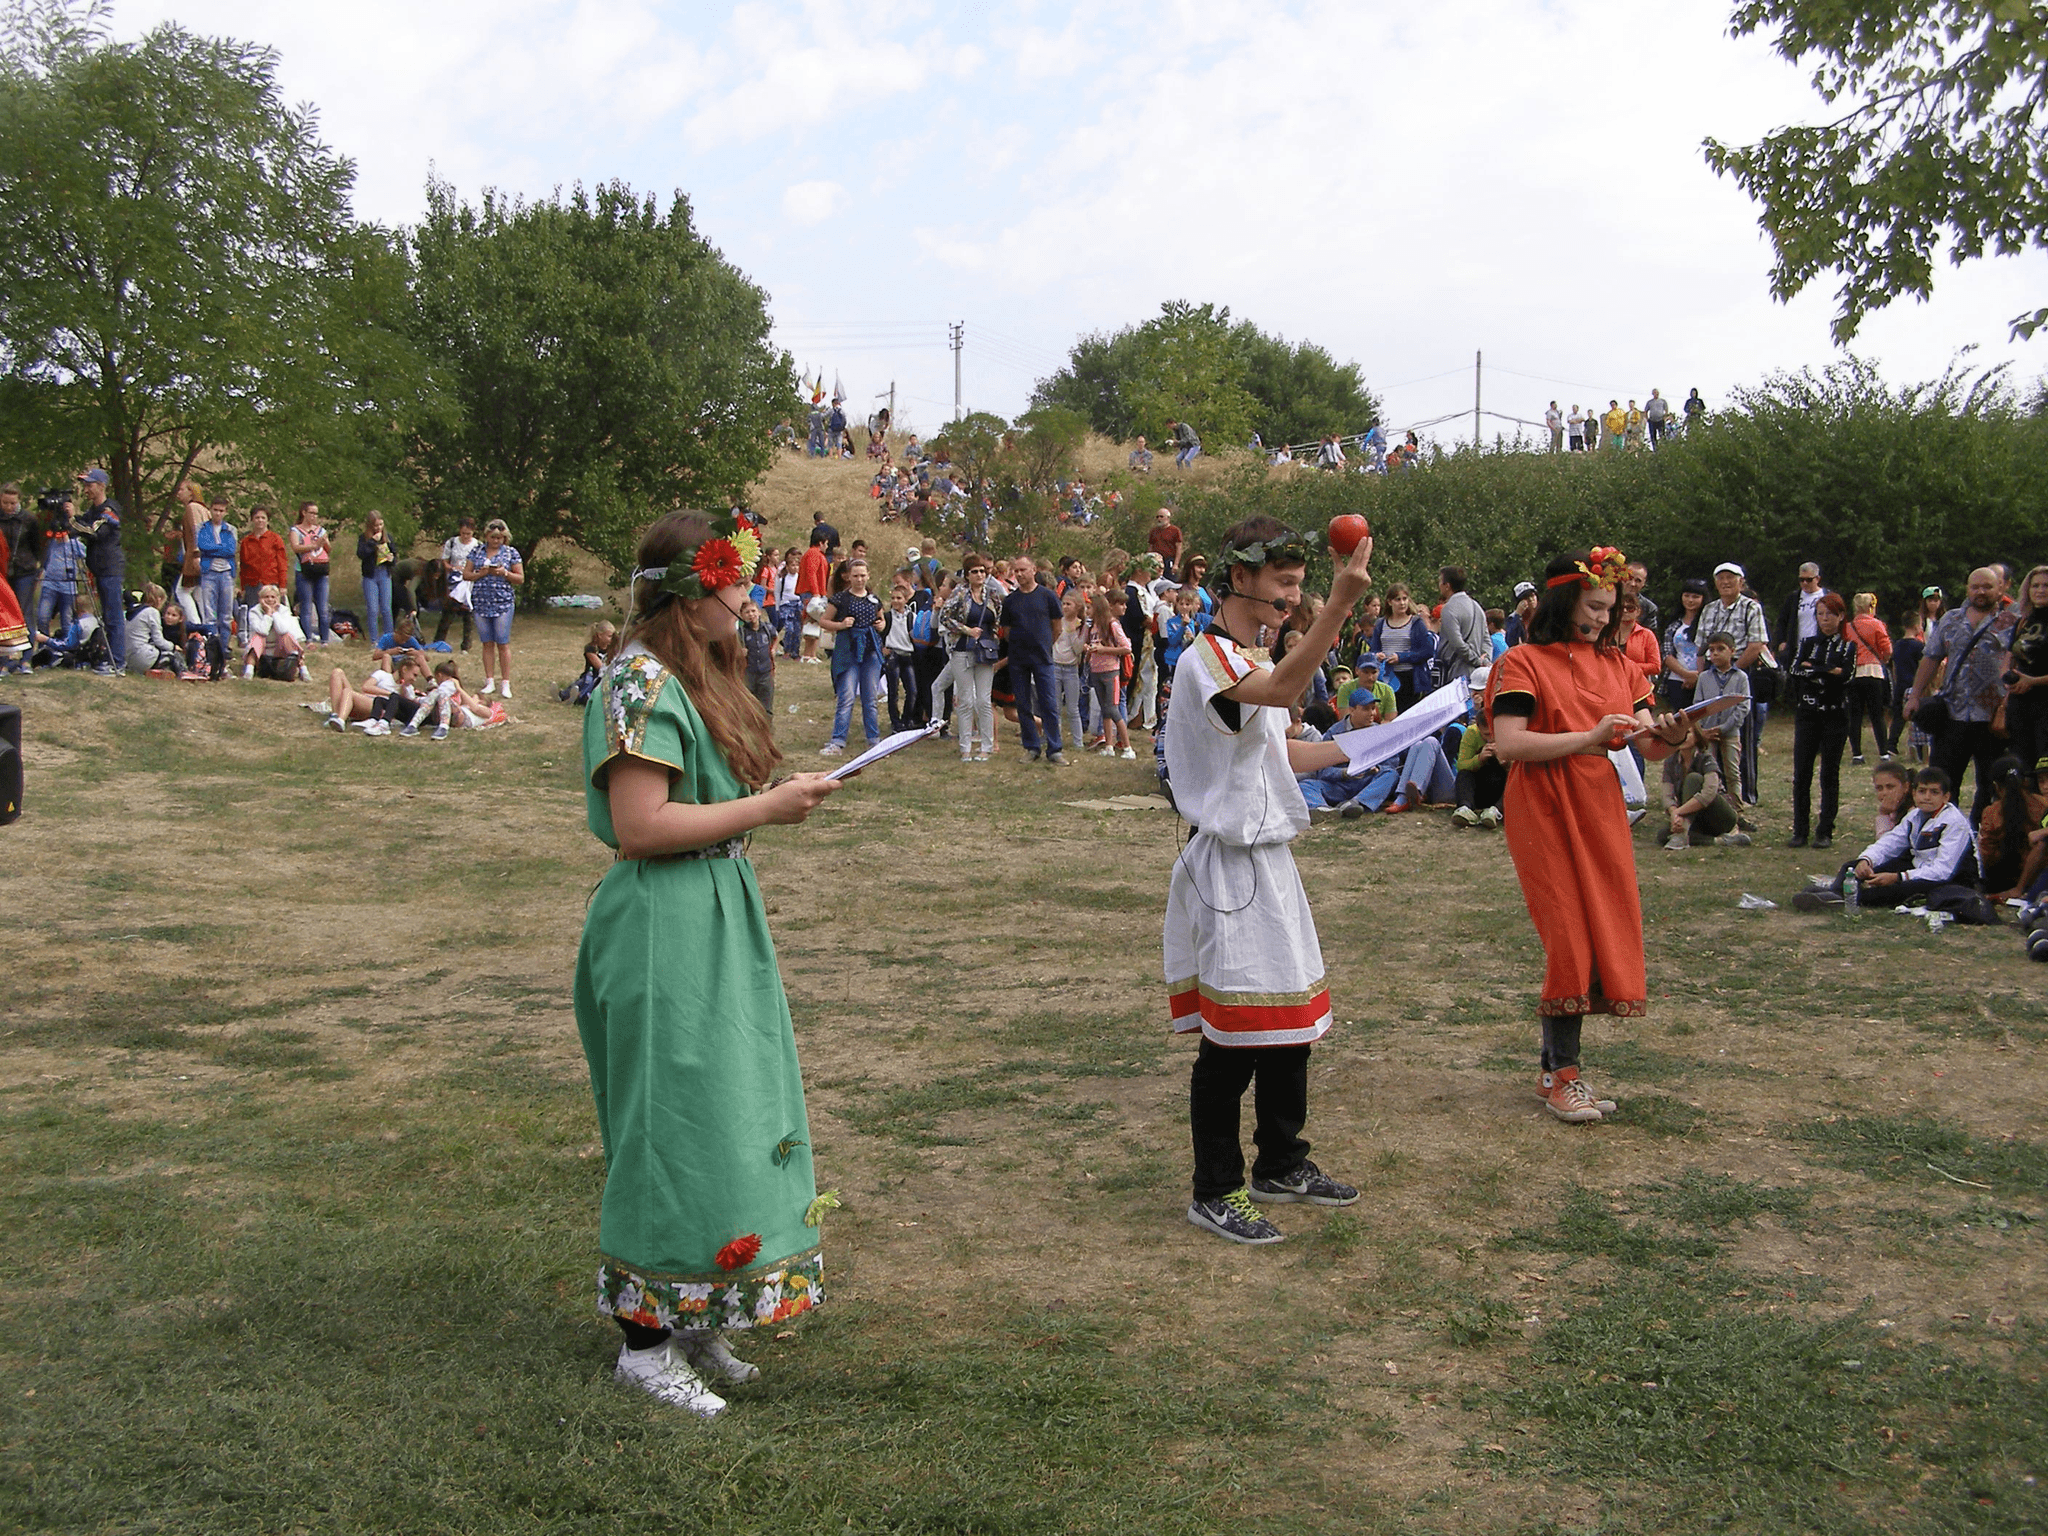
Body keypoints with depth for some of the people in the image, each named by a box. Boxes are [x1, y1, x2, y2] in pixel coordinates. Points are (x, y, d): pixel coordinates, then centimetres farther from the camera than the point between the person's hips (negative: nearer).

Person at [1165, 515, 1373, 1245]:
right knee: (1232, 1037, -4)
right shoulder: (1206, 659, -17)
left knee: (1291, 1022, 16)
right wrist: (1339, 604, -47)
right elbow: (1281, 690, -38)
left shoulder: (1256, 655, 16)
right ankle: (1215, 1192, 8)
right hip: (1230, 867, -10)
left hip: (1270, 861, 10)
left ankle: (1281, 1165, 31)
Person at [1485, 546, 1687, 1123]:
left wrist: (1667, 737, -16)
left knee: (1604, 931, 5)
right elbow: (1508, 744, -18)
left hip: (1600, 806, 6)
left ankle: (1559, 1065, 14)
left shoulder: (1616, 664, 13)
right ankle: (1560, 1072, 4)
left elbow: (1649, 745, 8)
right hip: (1545, 810, -6)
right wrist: (1588, 738, -22)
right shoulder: (1524, 662, -5)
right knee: (1569, 934, -6)